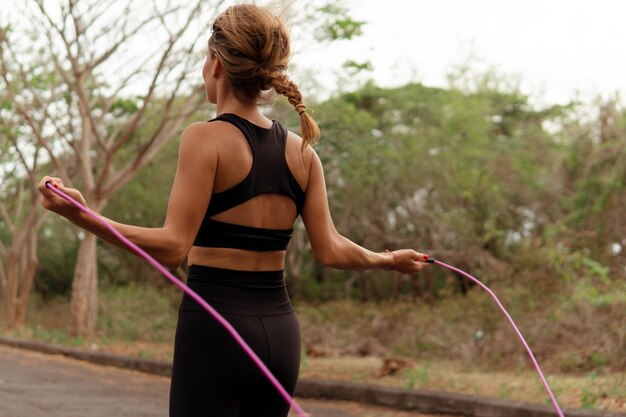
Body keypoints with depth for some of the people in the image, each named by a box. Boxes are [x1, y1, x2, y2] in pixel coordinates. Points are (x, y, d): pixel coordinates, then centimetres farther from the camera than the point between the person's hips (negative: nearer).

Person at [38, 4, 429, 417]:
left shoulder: (206, 138, -10)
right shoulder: (301, 150, 7)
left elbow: (173, 246, -18)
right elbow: (330, 250, 3)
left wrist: (82, 216, -25)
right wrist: (389, 259, 21)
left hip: (215, 327, -6)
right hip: (280, 332, 6)